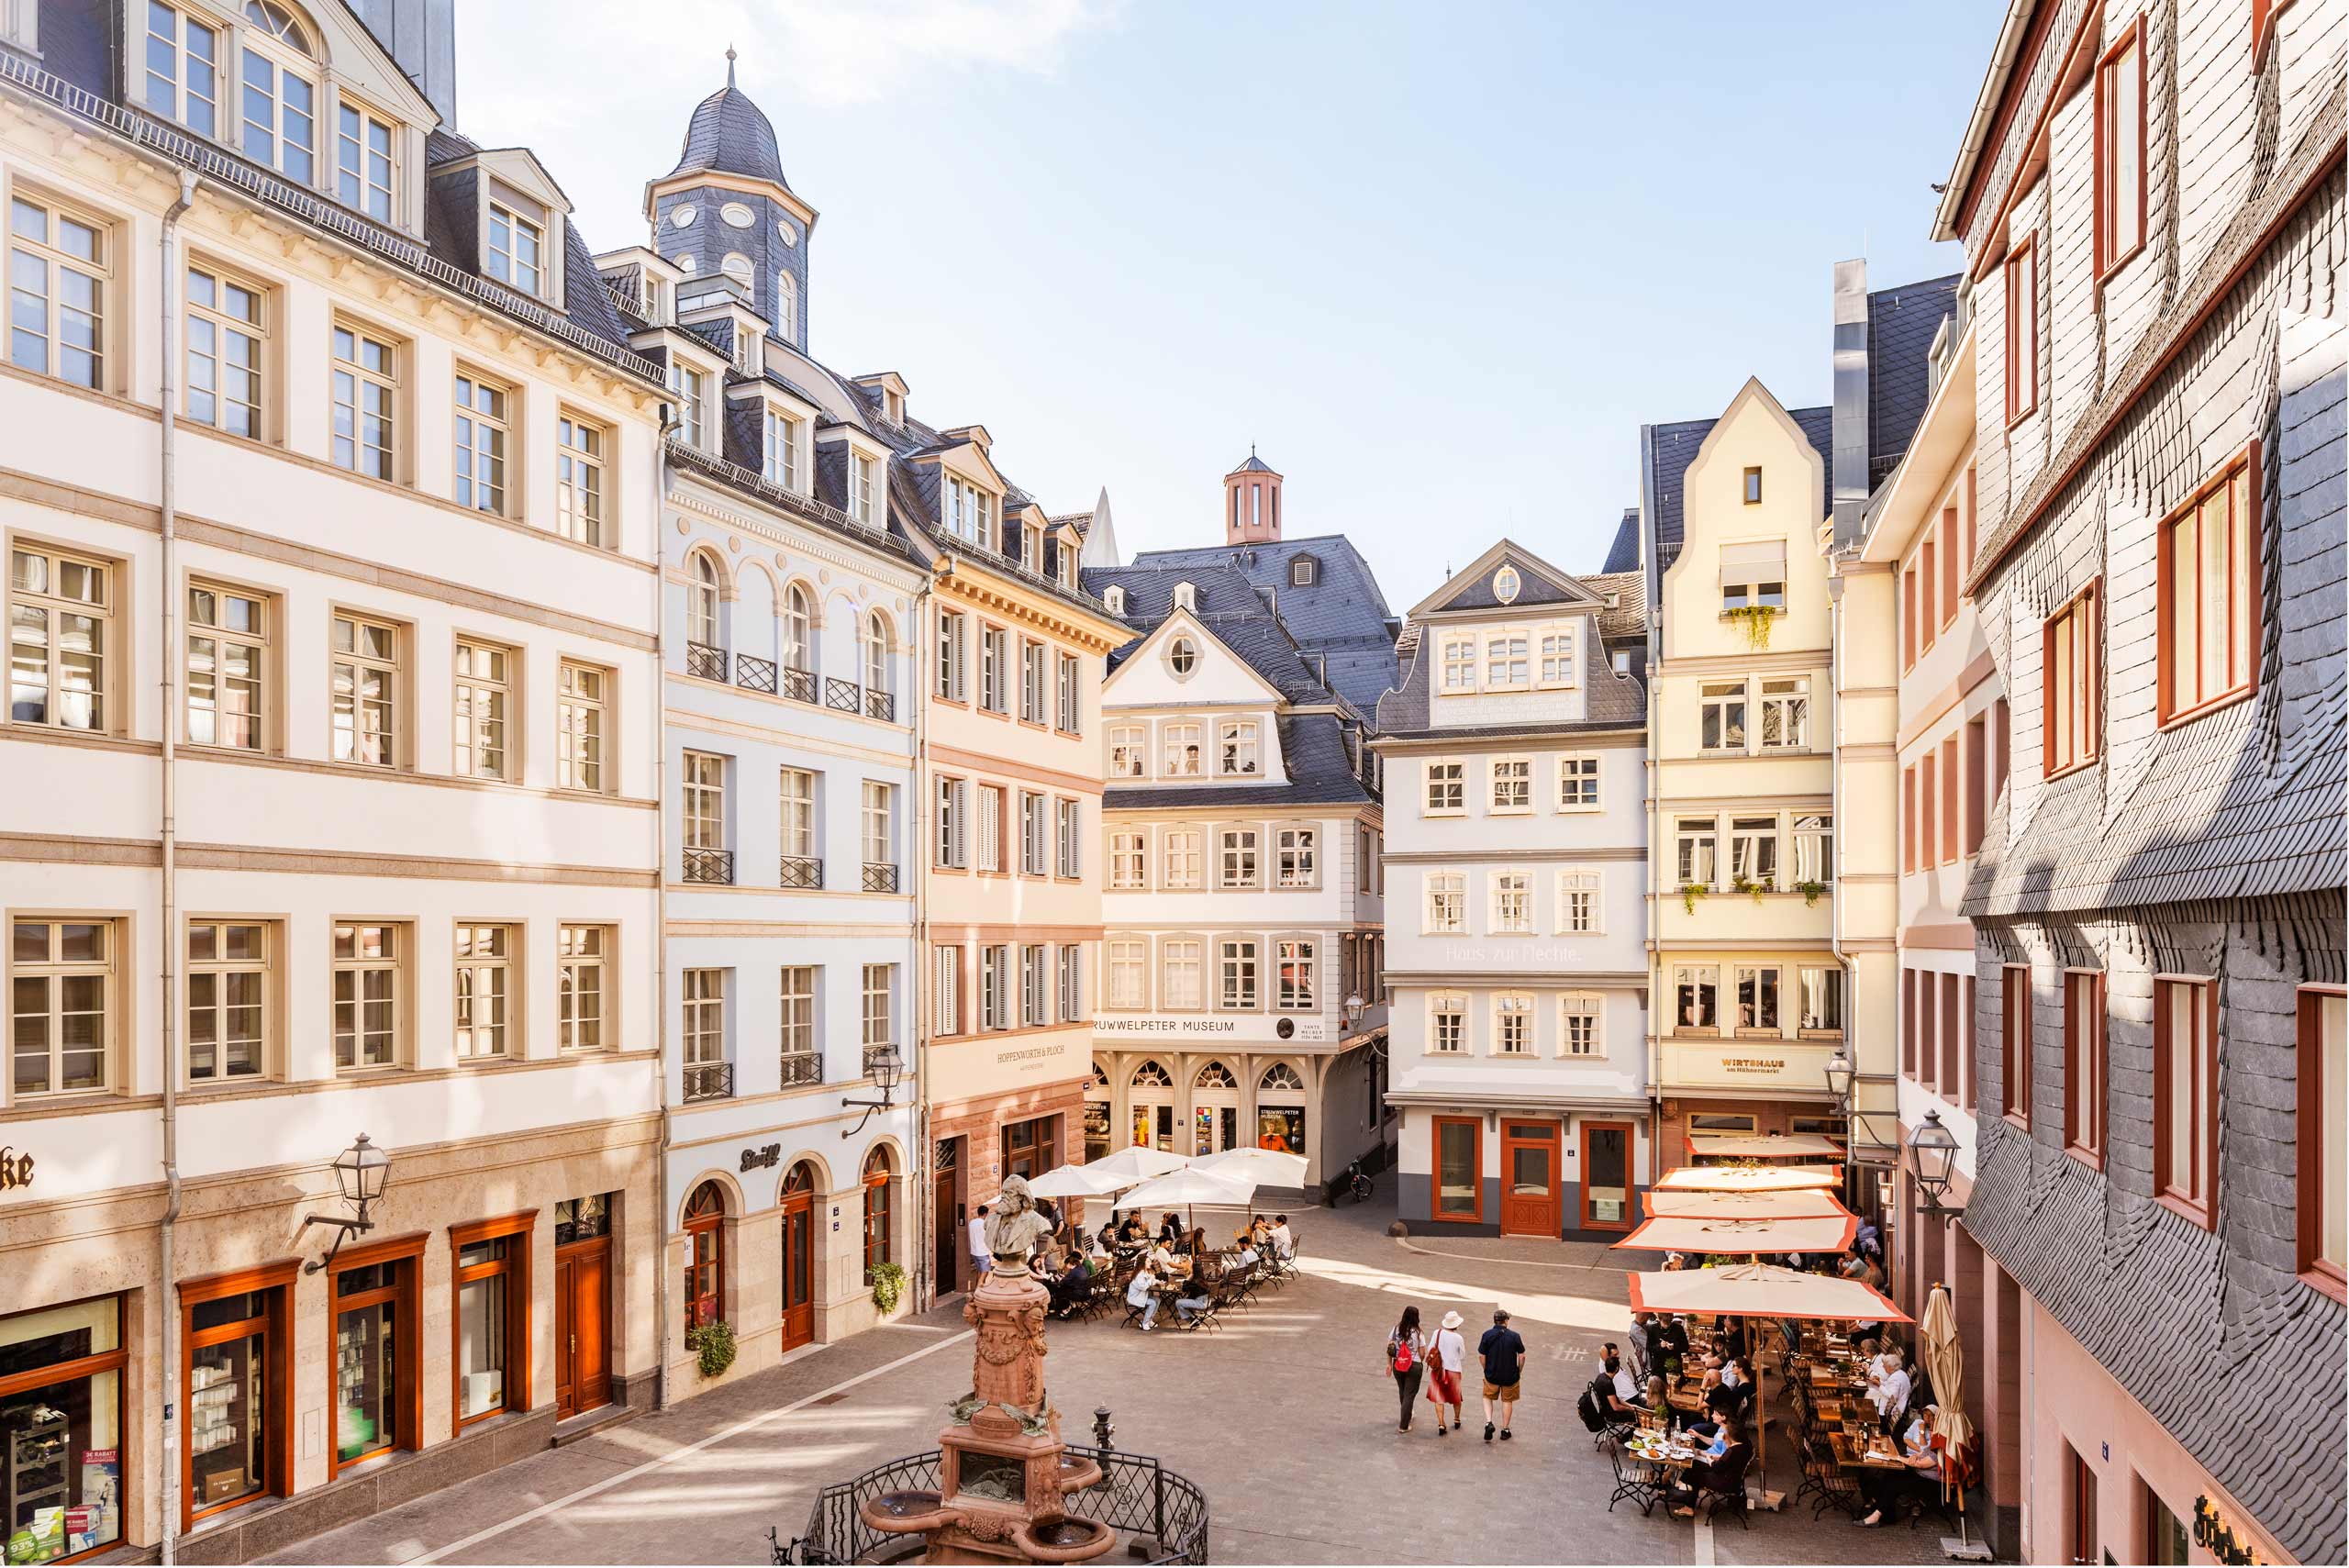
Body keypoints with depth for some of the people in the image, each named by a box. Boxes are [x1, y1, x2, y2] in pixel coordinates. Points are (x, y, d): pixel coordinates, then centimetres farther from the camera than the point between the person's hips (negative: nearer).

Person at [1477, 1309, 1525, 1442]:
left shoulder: (1487, 1335, -8)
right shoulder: (1514, 1336, -10)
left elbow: (1482, 1355, -6)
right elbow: (1522, 1356, -6)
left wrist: (1486, 1370, 9)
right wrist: (1519, 1371, 10)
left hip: (1492, 1375, 0)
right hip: (1510, 1376, 0)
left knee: (1488, 1397, 18)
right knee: (1507, 1401, 16)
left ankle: (1488, 1422, -1)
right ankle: (1505, 1430, 22)